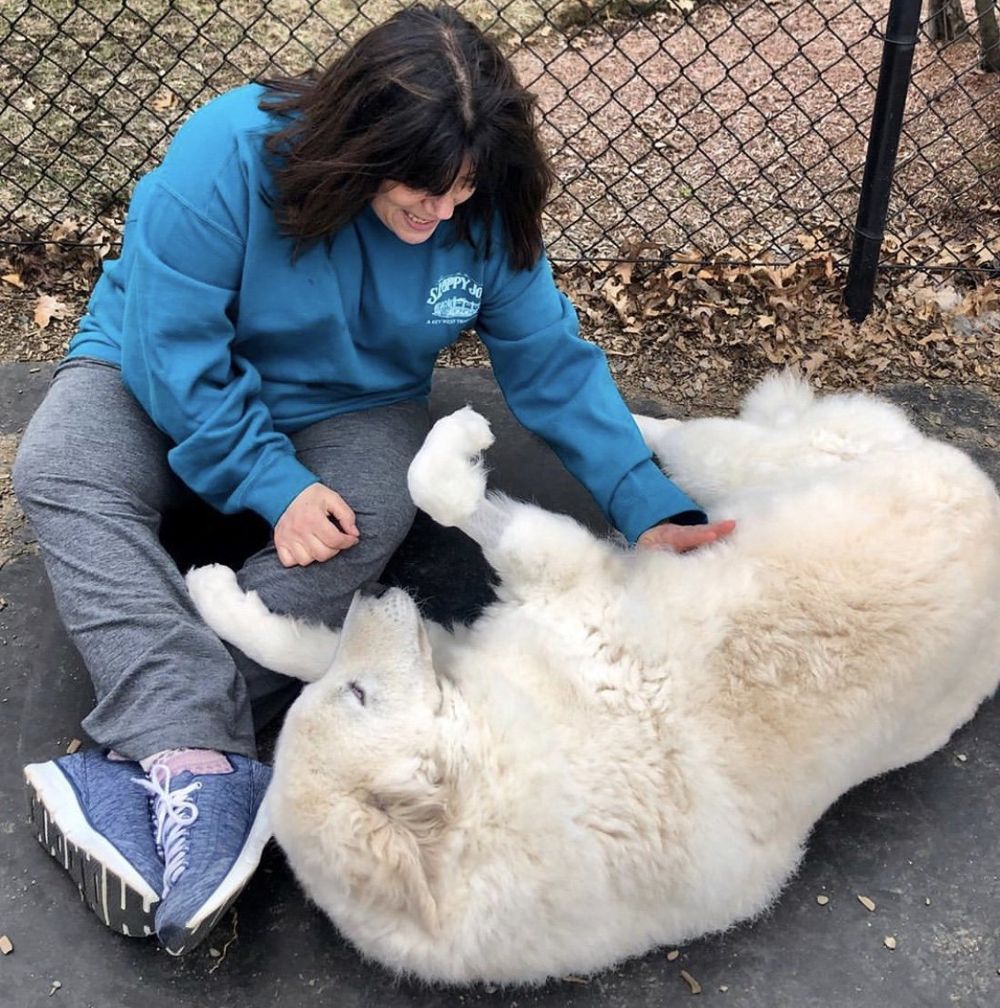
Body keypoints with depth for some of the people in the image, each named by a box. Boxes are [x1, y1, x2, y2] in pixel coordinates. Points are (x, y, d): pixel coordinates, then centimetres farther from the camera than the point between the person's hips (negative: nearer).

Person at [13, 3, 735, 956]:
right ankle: (202, 766, -44)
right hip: (163, 373, -1)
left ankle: (153, 750, -34)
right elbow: (172, 343, -25)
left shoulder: (483, 217, -17)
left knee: (371, 515, -32)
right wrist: (271, 485, -30)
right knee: (60, 478, -31)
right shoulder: (229, 153, -28)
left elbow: (554, 367, -13)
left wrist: (649, 511, -22)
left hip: (346, 402, 2)